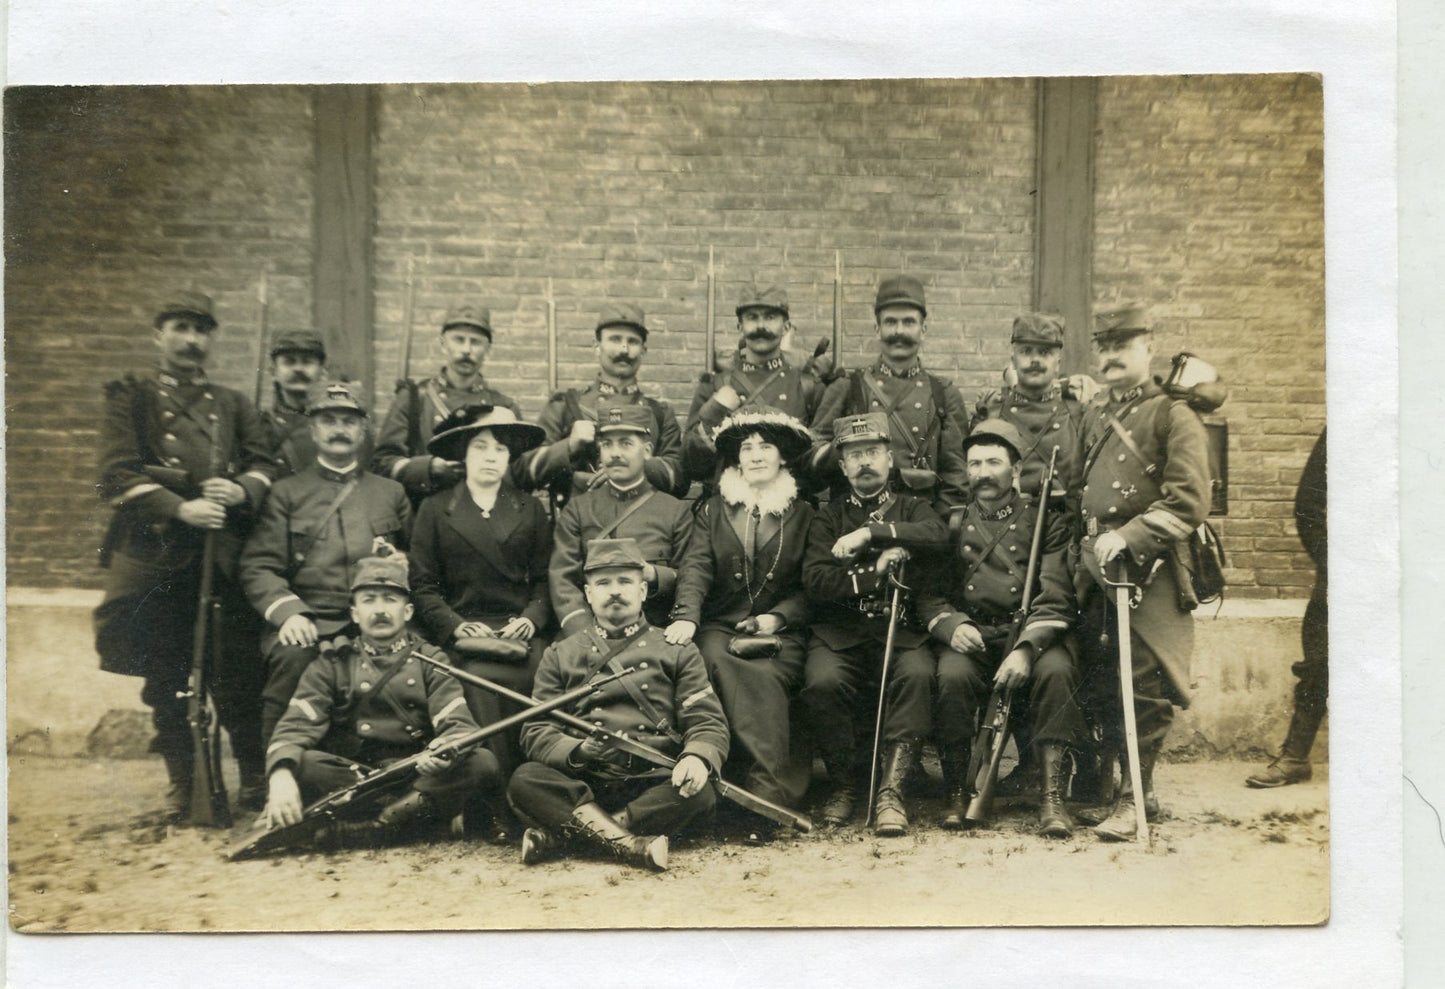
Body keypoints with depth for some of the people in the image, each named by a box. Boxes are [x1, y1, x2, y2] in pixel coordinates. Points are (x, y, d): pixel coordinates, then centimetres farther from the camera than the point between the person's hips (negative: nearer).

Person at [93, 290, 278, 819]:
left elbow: (264, 464, 9)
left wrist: (242, 490, -14)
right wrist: (180, 508, -16)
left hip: (227, 555, 1)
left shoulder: (234, 404, 19)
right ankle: (181, 783, 15)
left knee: (238, 673, -3)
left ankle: (255, 777, 9)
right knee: (165, 678, 4)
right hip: (155, 553, -1)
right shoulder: (129, 397, 9)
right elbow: (118, 474, -3)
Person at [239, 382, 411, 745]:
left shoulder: (391, 492, 21)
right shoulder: (286, 493, 14)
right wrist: (287, 612, -14)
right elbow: (258, 567, 5)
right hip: (308, 623, -1)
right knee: (293, 657, -34)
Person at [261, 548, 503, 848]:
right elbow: (297, 726, -3)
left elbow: (459, 725, -3)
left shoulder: (430, 662, 13)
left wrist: (445, 750, -30)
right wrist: (281, 775, -26)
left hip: (418, 775, 1)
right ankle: (412, 807, -30)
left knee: (483, 762, -25)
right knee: (301, 763, -28)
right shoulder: (332, 664, 13)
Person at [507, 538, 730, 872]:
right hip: (582, 786, 0)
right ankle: (630, 844, -35)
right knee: (524, 780, -27)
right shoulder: (560, 655, 16)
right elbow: (536, 731, 7)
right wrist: (577, 751, -17)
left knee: (699, 791, -32)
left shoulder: (678, 652, 14)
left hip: (655, 786, 0)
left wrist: (697, 757, -21)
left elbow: (708, 723, 4)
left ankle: (559, 830, -29)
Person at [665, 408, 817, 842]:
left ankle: (765, 794, -33)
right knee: (725, 666, -33)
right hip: (719, 627, 1)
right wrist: (686, 616, -20)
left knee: (764, 675, -33)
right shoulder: (712, 510, 16)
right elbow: (695, 567, 0)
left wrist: (777, 617, -9)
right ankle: (776, 790, -33)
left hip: (780, 632, 0)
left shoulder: (803, 515, 15)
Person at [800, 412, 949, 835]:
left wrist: (869, 533, -15)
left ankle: (891, 789, -25)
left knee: (916, 673, -32)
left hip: (901, 630, 0)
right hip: (840, 633, 0)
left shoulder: (910, 507, 16)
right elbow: (815, 582, -1)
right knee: (822, 681, -30)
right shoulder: (829, 516, 15)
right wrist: (876, 571, -10)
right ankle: (845, 781, -6)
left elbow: (938, 534, -10)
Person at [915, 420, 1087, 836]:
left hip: (1033, 632, 0)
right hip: (969, 632, 1)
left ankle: (1052, 797, -25)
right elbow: (927, 591, 10)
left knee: (1056, 670, -32)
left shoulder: (1047, 518, 9)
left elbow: (1056, 597, -2)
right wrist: (951, 624, -13)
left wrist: (1027, 648, -19)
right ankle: (957, 793, -16)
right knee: (953, 675, -31)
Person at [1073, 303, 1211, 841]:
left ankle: (1133, 800, 4)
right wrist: (1086, 547, 14)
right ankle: (1140, 786, 23)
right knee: (1099, 686, 8)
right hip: (1096, 570, 7)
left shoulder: (1173, 415, -4)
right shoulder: (1093, 413, 17)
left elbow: (1190, 501, -13)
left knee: (1144, 687, -4)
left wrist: (1128, 538, -19)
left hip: (1147, 572, -6)